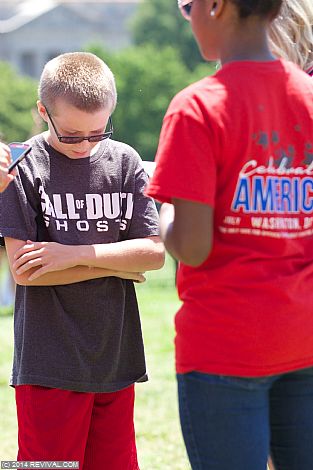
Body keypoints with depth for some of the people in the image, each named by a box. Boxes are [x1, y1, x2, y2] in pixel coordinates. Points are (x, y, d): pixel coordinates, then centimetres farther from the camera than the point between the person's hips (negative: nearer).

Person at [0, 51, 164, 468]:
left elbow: (154, 252, -1)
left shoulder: (124, 162, 4)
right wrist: (115, 265, -6)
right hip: (48, 366, -3)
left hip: (116, 358, 3)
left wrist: (75, 253, -11)